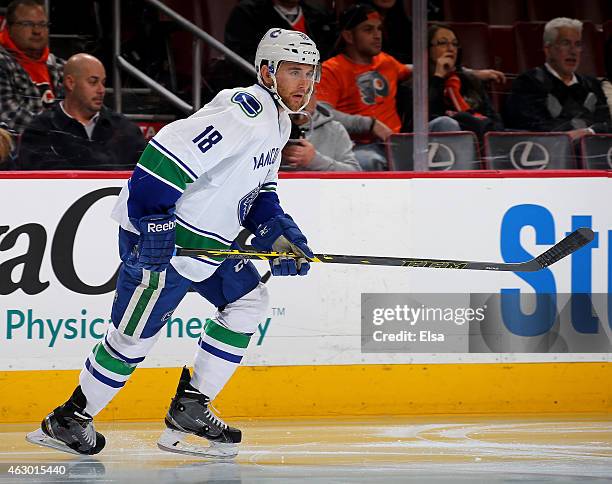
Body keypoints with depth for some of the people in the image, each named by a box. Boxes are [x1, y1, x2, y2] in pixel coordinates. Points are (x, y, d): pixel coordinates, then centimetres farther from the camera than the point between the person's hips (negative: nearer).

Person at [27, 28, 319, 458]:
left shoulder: (278, 122, 11)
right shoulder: (246, 112, -23)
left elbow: (258, 189, 22)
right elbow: (170, 149, -30)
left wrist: (276, 229, 4)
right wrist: (153, 221, -31)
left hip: (209, 237, 10)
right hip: (163, 239, -10)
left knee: (248, 301, 12)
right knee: (136, 334, -3)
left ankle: (190, 408, 15)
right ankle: (68, 420, 11)